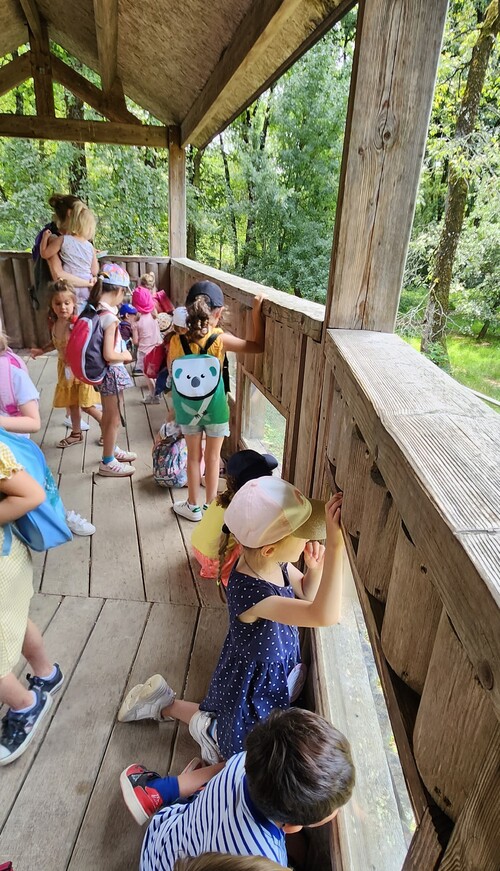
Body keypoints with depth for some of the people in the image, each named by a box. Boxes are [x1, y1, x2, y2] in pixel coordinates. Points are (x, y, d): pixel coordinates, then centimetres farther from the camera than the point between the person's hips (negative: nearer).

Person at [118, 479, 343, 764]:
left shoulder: (276, 562, -17)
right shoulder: (251, 592, -41)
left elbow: (306, 593, 1)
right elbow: (324, 616, -51)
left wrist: (315, 569, -20)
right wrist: (335, 547, -59)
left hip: (273, 672, 7)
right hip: (252, 684, -7)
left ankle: (166, 704, 34)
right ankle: (210, 730, 26)